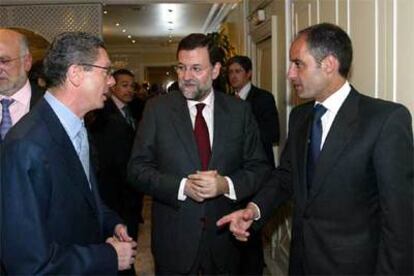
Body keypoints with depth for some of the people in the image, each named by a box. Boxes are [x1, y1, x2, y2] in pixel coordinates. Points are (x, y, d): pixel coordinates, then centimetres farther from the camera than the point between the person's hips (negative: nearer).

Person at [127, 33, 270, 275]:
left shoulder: (239, 110, 0)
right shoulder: (157, 108, -3)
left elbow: (260, 168, 0)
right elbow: (137, 169, -5)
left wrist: (227, 184, -18)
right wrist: (182, 187, -18)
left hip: (225, 239, 1)